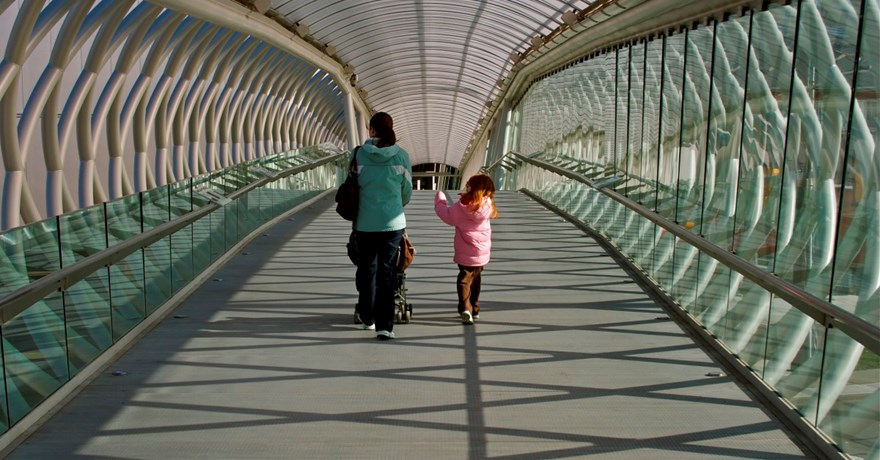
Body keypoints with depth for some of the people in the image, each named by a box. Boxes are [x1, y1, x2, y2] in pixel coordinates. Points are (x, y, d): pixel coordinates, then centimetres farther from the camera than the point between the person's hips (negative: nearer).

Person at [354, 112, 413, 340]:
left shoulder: (360, 154, -5)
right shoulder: (401, 156, -3)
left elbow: (353, 186, 3)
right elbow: (407, 191, 5)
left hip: (365, 223, 0)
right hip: (393, 222, 0)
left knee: (366, 270, 17)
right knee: (387, 272, 5)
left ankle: (367, 317, 31)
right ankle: (384, 326, 3)